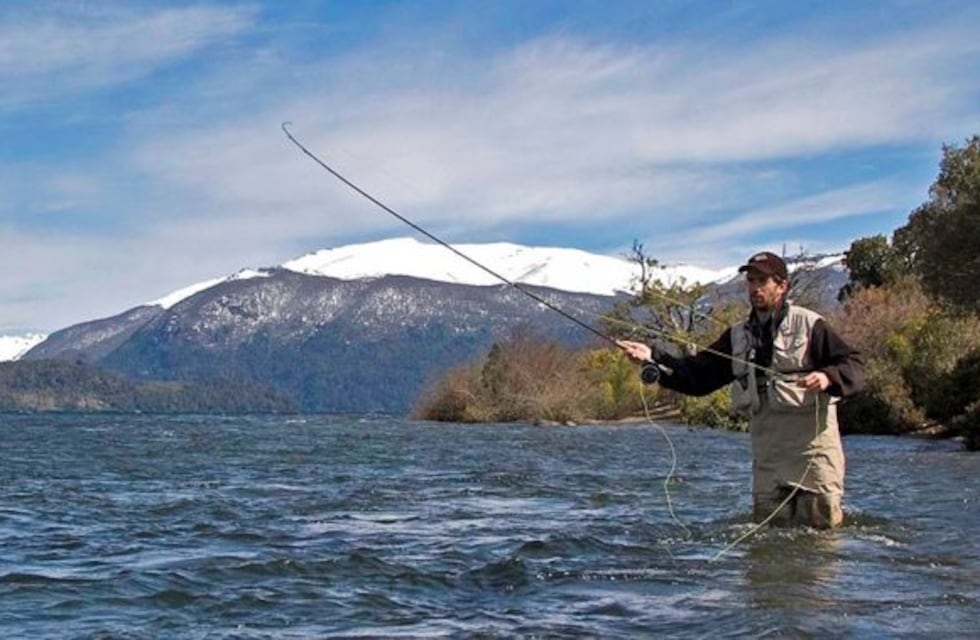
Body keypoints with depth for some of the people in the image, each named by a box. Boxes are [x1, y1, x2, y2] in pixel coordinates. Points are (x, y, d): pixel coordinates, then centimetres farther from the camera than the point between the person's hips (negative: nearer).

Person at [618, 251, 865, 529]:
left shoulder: (809, 325, -3)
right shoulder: (738, 336, 13)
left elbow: (854, 367, -8)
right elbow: (697, 375, 9)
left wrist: (828, 377, -29)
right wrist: (653, 358, -3)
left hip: (811, 436, -5)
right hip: (766, 448, 5)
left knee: (821, 522, -1)